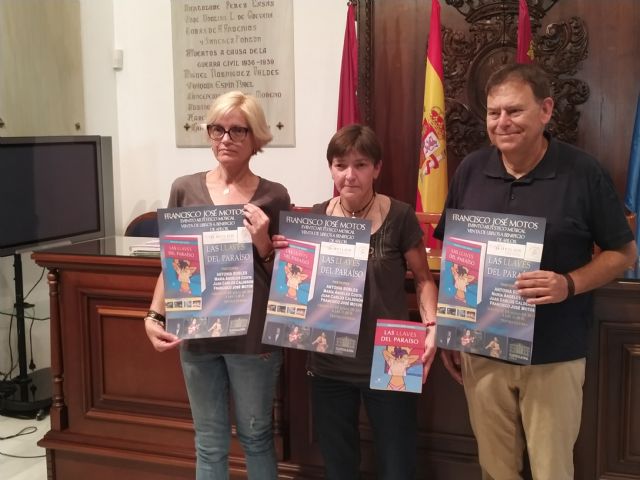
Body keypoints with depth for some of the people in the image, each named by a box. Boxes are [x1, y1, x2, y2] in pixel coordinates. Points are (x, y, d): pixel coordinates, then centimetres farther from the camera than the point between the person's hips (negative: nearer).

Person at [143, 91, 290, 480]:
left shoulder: (274, 196, -3)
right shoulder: (185, 189, 2)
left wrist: (262, 243, -15)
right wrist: (154, 316, -2)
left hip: (253, 336, -2)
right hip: (197, 334, 2)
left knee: (256, 435, 14)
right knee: (210, 443, 14)